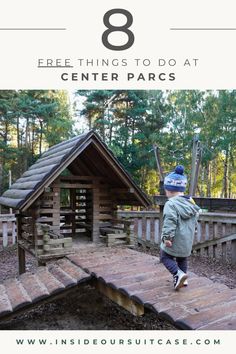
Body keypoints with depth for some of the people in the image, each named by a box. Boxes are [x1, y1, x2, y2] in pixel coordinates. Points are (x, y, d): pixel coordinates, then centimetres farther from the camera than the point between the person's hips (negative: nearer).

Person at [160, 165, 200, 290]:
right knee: (182, 258, 25)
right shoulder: (191, 202, 6)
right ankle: (183, 278, 29)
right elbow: (195, 220, 14)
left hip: (174, 240, -7)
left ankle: (178, 274, -6)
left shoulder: (171, 204, -20)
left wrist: (167, 237, -27)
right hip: (187, 239, 7)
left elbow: (169, 222, -30)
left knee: (165, 257, 10)